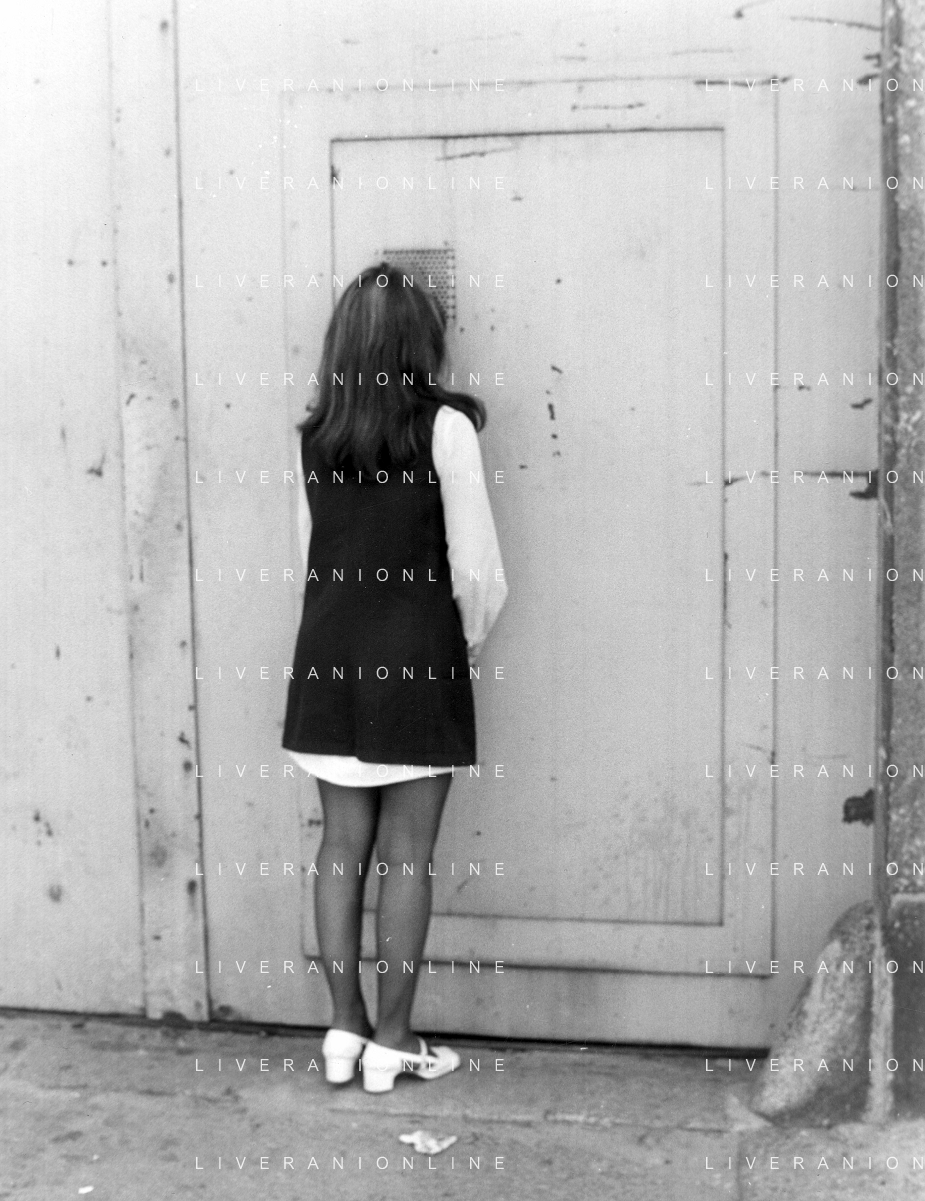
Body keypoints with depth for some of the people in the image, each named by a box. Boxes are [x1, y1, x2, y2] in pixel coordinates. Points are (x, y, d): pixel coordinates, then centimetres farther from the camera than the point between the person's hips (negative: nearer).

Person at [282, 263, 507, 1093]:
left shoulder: (316, 433, 3)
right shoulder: (444, 426, -9)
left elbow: (311, 555, 6)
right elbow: (476, 568, -9)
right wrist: (471, 640, 8)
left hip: (329, 658, 4)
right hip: (418, 659, -4)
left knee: (343, 844, 13)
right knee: (407, 855, 6)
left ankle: (344, 1031, 20)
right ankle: (392, 1041, 14)